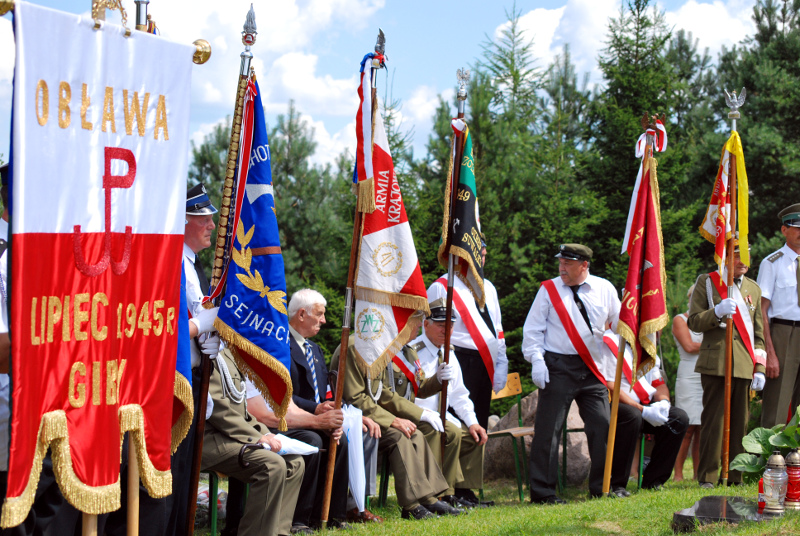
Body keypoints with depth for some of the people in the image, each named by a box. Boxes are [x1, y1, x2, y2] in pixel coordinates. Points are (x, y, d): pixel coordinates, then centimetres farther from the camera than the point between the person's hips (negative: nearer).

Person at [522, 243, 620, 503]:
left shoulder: (604, 289, 8)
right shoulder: (549, 290, 3)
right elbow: (533, 329, 3)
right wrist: (536, 360, -9)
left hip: (592, 368, 3)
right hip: (557, 367, -3)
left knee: (603, 425, 1)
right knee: (549, 428, -4)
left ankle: (602, 487, 13)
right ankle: (542, 491, 2)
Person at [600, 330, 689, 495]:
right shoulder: (610, 341, -10)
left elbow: (659, 383, 18)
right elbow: (609, 387, -19)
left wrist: (663, 402, -7)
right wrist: (643, 410, -23)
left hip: (647, 406, 8)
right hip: (615, 406, -8)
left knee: (680, 418, -13)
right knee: (632, 415, -39)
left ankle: (652, 481, -6)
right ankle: (616, 484, -29)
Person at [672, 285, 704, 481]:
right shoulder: (680, 319, 4)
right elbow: (689, 346, -8)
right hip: (689, 377, -5)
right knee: (688, 428, -9)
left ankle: (698, 474, 3)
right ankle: (678, 474, -4)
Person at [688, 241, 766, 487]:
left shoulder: (754, 288, 18)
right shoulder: (706, 282, 7)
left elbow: (758, 333, 17)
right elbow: (694, 322, 2)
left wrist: (759, 368, 9)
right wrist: (717, 312, -17)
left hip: (744, 365, 3)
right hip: (715, 363, -3)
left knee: (740, 421, 2)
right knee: (713, 420, -5)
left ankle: (736, 476, 8)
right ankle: (707, 476, 0)